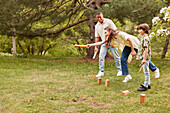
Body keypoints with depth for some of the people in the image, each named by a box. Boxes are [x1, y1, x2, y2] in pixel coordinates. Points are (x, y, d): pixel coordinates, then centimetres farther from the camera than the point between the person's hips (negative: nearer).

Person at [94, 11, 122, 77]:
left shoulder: (108, 22, -9)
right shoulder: (97, 26, 5)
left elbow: (115, 31, -10)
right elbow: (97, 37, 8)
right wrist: (96, 47, 1)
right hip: (104, 43, 4)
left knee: (116, 56, 1)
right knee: (101, 56, -7)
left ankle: (119, 70, 14)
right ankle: (101, 71, 0)